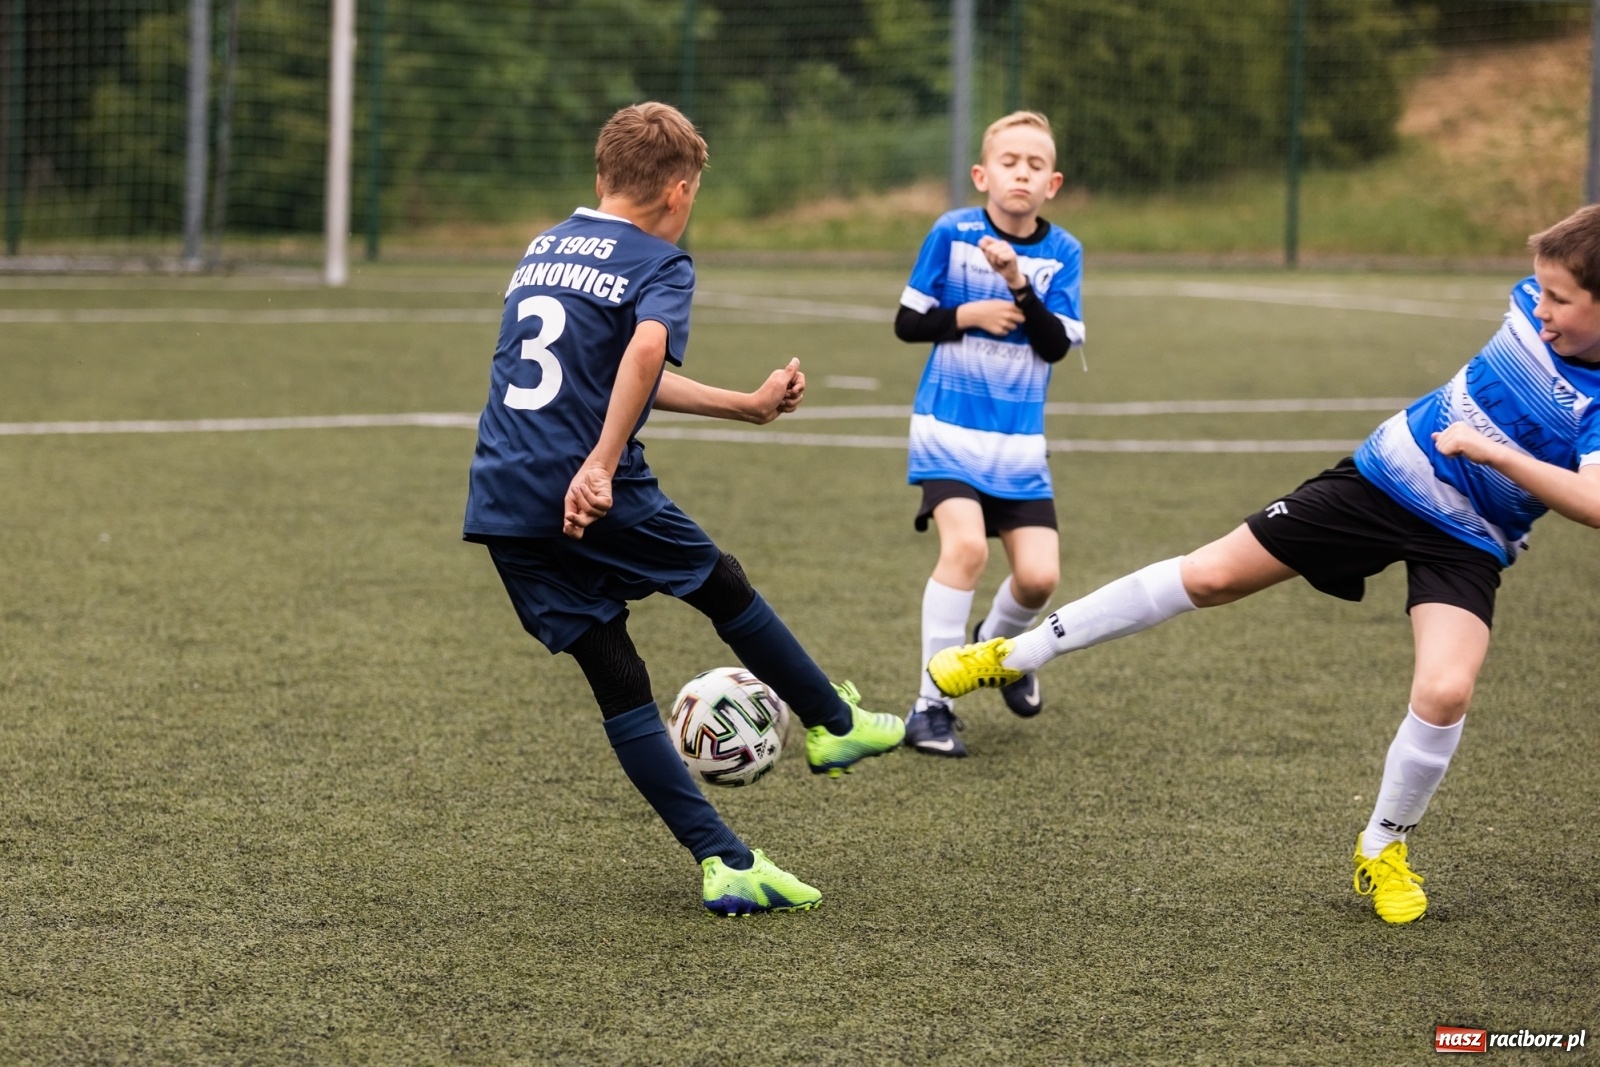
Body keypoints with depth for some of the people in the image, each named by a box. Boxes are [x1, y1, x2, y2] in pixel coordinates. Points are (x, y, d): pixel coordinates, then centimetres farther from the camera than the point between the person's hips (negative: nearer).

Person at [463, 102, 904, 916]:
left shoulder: (543, 248, 21)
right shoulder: (658, 263, -2)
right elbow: (647, 348, -26)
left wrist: (747, 406, 33)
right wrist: (602, 466, -30)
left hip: (502, 506, 7)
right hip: (596, 500, -6)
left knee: (618, 686, 7)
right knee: (724, 588, 20)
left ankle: (721, 861, 4)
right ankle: (834, 724, 37)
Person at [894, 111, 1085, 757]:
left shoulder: (1063, 253, 0)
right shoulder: (952, 234, -5)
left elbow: (1058, 345, -10)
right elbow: (907, 323, 0)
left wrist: (1020, 285, -23)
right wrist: (968, 315, -16)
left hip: (1019, 440, 3)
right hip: (949, 427, -3)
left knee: (1039, 577, -4)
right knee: (967, 546, -25)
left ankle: (998, 645, 33)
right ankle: (931, 706, -14)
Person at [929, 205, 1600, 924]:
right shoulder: (1534, 302, -11)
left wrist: (1489, 449, -41)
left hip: (1463, 540, -4)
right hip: (1387, 471, 4)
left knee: (1444, 692, -25)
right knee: (1211, 575, 3)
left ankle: (1384, 848, 4)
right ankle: (1016, 654, 16)